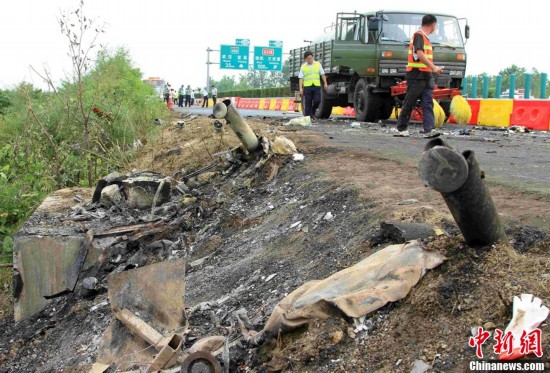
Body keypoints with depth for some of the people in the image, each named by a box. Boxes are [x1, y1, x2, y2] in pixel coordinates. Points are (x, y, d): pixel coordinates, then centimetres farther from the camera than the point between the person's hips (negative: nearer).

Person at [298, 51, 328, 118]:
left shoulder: (318, 64, 10)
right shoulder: (303, 67, 6)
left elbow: (322, 74, 11)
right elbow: (301, 78, 3)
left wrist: (325, 83, 2)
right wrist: (301, 88, -5)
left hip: (316, 86, 1)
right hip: (307, 86, -1)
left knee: (317, 100, -9)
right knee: (308, 103, 0)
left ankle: (313, 111, 17)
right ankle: (307, 116, 5)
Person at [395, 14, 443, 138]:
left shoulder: (425, 37, 20)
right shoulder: (418, 35, -9)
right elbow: (419, 54, -22)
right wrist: (433, 67, -27)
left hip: (426, 76, 9)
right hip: (416, 75, -9)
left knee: (428, 103, -3)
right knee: (409, 103, 0)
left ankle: (429, 130, -10)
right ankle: (401, 128, 11)